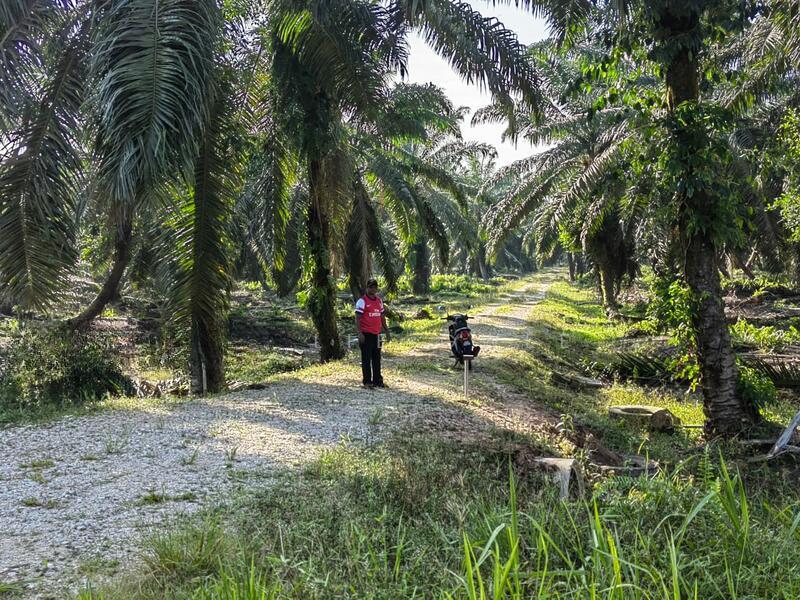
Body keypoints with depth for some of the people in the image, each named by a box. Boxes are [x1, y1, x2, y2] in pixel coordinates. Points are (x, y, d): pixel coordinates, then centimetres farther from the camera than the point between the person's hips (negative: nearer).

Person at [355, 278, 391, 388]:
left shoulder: (379, 301, 14)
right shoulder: (362, 301, -7)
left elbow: (382, 317, 21)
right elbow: (357, 318, -11)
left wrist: (387, 331, 18)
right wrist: (360, 333, -19)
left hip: (376, 334, 7)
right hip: (366, 334, -7)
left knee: (377, 358, 10)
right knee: (366, 358, -1)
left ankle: (377, 380, 17)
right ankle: (367, 381, 5)